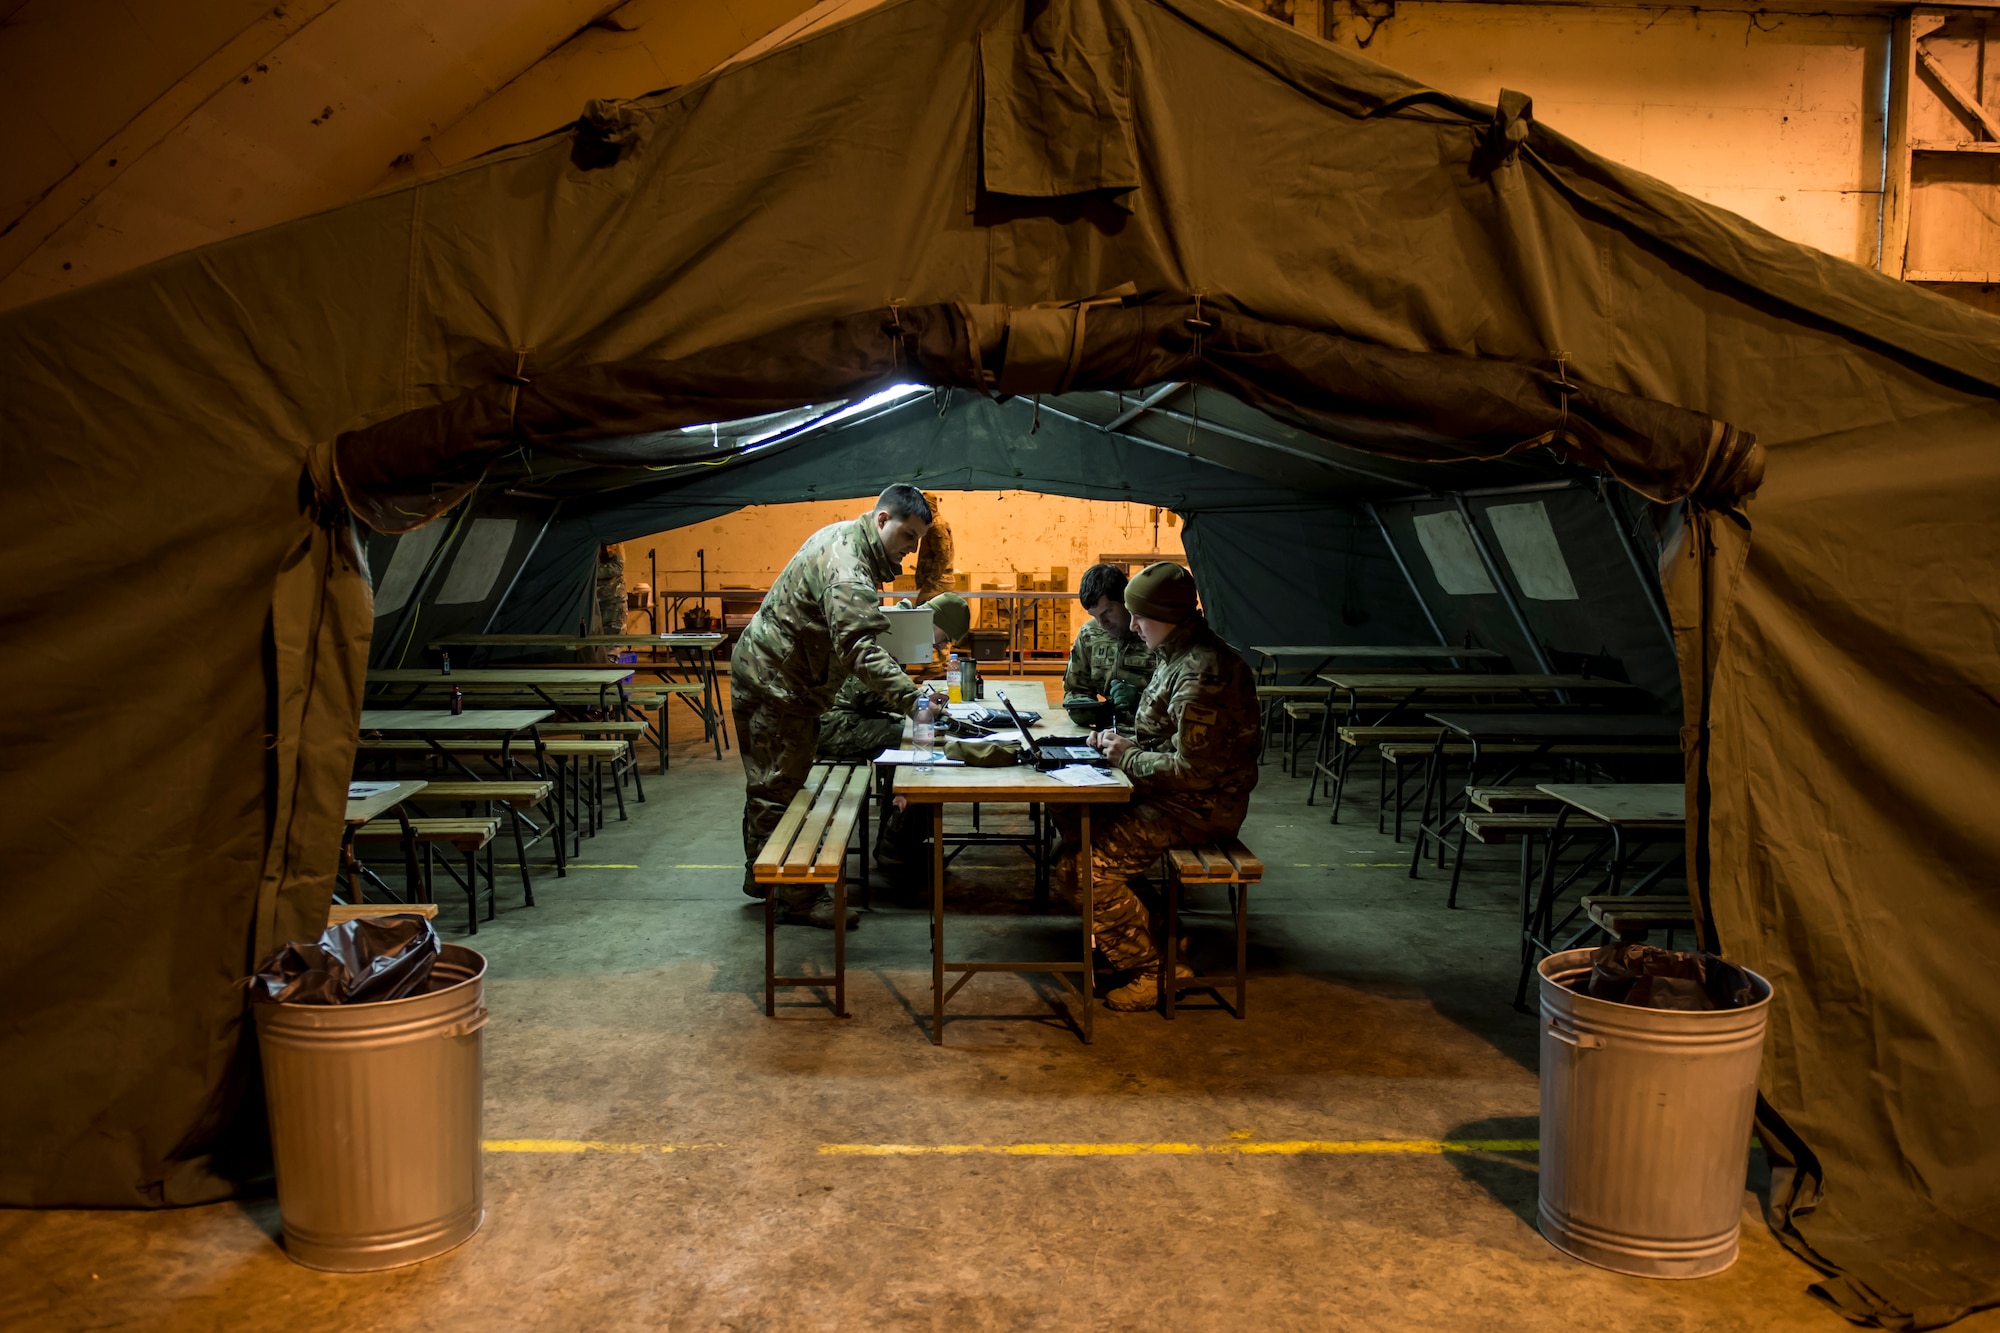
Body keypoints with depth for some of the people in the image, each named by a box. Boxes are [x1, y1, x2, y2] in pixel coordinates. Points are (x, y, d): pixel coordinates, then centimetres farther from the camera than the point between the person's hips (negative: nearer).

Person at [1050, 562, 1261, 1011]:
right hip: (1177, 793, 11)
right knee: (1072, 818, 15)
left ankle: (1155, 969, 0)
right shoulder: (1180, 656, 10)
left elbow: (1193, 769, -27)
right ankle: (1153, 933, 18)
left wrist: (1128, 758, -14)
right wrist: (1124, 742, 4)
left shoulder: (1200, 674, -24)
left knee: (1083, 868, -16)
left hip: (1200, 806, -11)